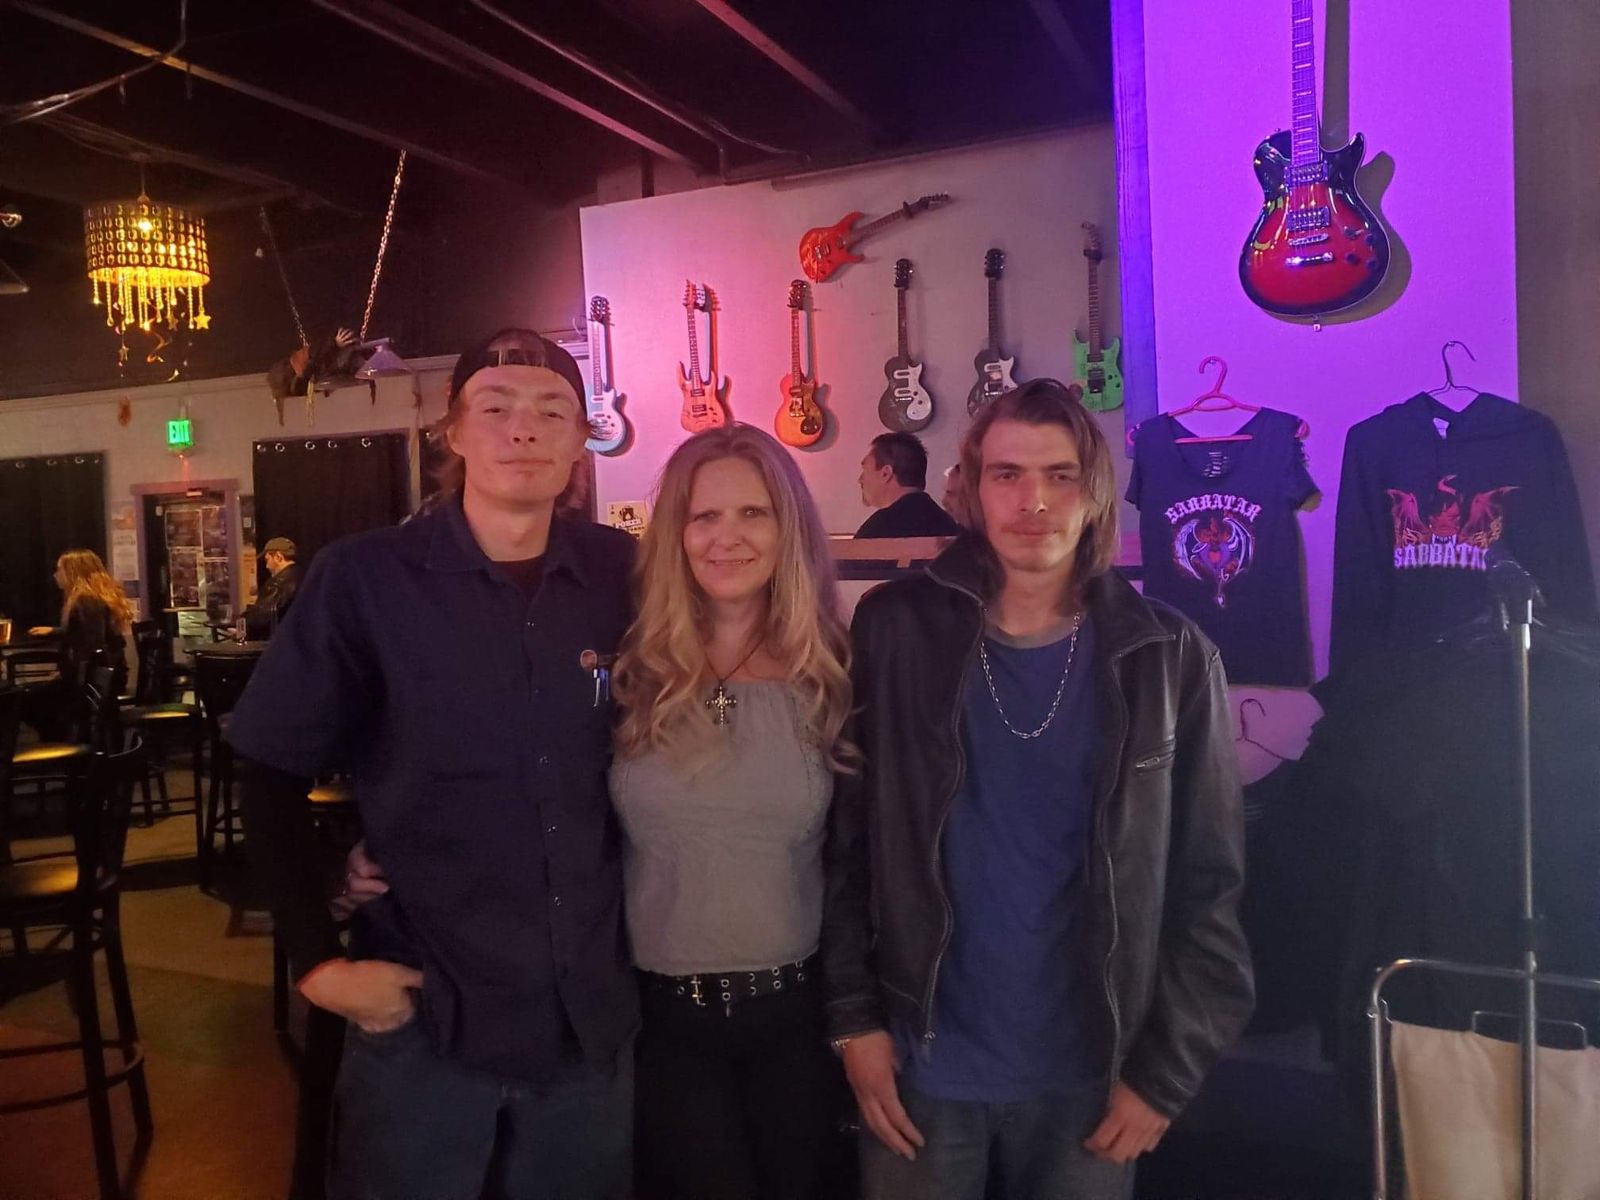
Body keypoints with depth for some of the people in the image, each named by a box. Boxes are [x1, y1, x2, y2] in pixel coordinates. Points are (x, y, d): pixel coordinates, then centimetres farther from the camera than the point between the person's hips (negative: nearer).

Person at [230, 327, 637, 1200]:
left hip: (593, 1015, 3)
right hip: (423, 1016, -2)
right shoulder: (364, 578, -10)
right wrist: (318, 960, -10)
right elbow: (273, 777, -5)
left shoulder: (624, 574, -3)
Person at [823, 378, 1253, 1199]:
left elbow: (1206, 881, -2)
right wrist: (854, 1015, -5)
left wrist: (1166, 1069, -3)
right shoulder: (896, 631, -6)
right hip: (921, 1067, 0)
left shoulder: (1168, 658, -5)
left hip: (1089, 1075, 1)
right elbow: (846, 837, -3)